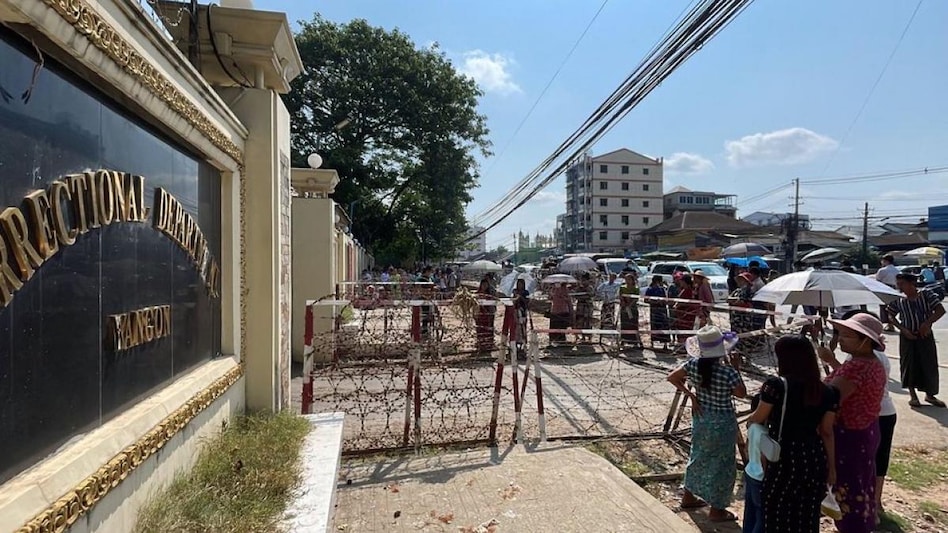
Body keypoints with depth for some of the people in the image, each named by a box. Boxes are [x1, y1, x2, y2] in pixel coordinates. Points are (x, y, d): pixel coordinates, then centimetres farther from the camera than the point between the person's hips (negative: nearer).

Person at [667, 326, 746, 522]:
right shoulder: (728, 373, -25)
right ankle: (716, 510, 25)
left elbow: (672, 377, 0)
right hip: (722, 422, -5)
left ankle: (689, 497, 39)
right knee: (721, 463, 11)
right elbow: (742, 394, -9)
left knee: (699, 456, 24)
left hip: (700, 417, 6)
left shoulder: (693, 365, -12)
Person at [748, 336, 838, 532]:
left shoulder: (776, 385, -14)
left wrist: (749, 418, 20)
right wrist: (831, 466, 17)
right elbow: (827, 432, 7)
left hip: (785, 459, -5)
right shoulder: (826, 392, 1)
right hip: (815, 459, 5)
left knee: (779, 515, 9)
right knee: (808, 516, 18)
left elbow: (759, 418, -3)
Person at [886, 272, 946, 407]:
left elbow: (941, 310, -8)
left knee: (929, 364, 6)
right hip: (907, 336, 0)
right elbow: (891, 317, 4)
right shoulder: (898, 300, -1)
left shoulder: (927, 295, -3)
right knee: (908, 364, 4)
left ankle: (930, 395, 23)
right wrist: (903, 329, -9)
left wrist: (927, 323, -20)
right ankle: (913, 395, 17)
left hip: (925, 335, 0)